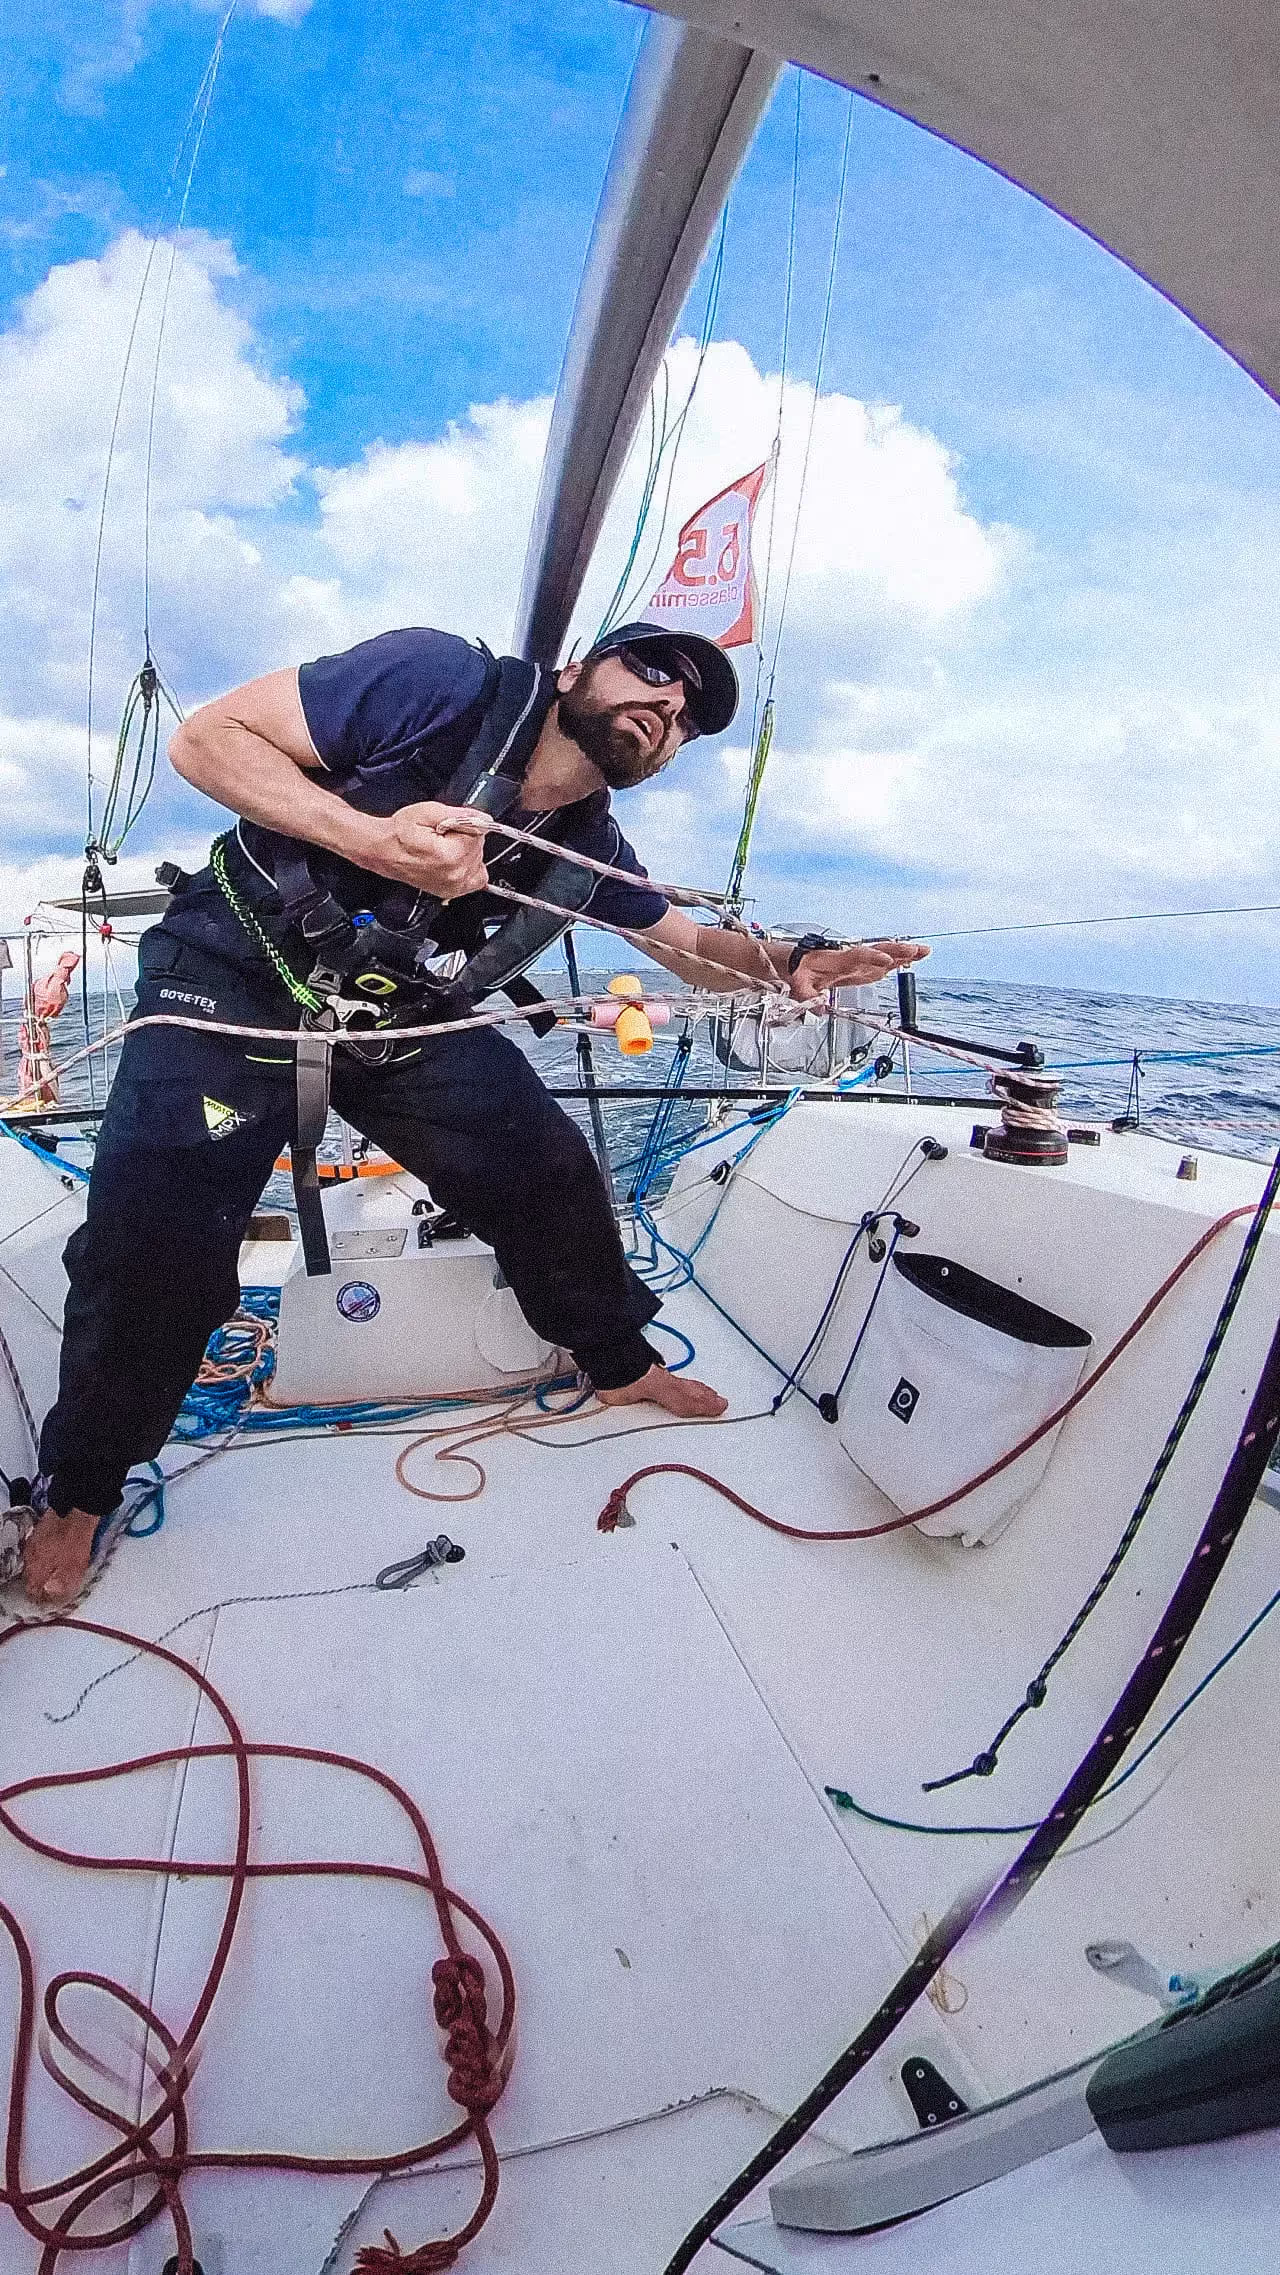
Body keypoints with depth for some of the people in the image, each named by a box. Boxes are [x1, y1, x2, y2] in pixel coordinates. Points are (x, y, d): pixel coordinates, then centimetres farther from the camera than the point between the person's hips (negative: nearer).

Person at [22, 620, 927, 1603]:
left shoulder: (588, 845, -1)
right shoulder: (442, 680, -19)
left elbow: (695, 947, 10)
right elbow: (206, 736, -18)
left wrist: (785, 960, -14)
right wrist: (376, 839, -34)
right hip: (235, 981, -5)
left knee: (552, 1176, -2)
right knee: (155, 1239, -17)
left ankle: (619, 1364, 25)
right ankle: (79, 1487, 11)